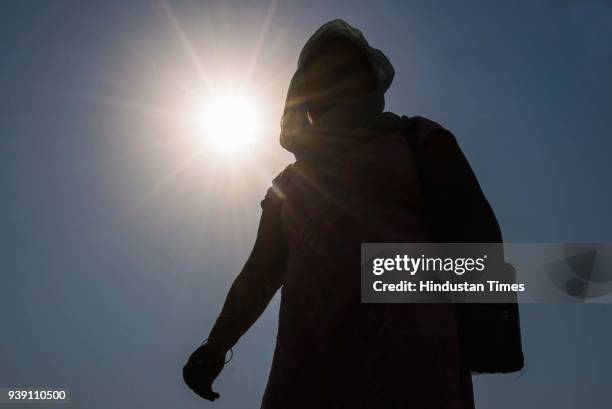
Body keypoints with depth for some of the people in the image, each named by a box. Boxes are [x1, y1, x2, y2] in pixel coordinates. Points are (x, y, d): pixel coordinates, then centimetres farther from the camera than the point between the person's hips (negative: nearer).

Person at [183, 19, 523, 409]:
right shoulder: (291, 183, 29)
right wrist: (217, 346, 13)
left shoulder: (420, 142, 17)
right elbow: (259, 273, 27)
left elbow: (475, 232, 4)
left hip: (401, 357, -4)